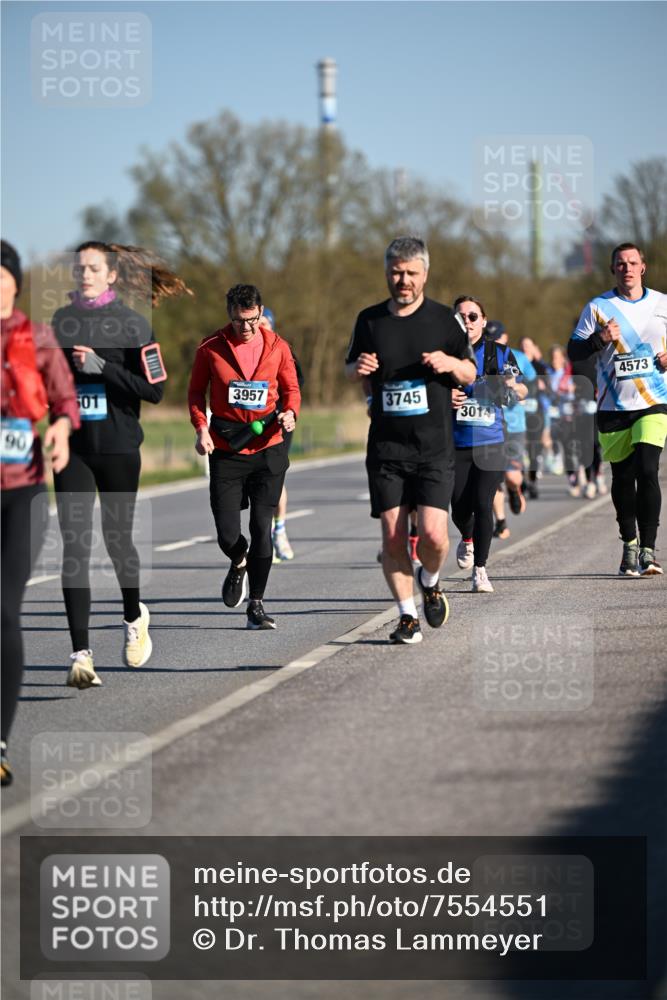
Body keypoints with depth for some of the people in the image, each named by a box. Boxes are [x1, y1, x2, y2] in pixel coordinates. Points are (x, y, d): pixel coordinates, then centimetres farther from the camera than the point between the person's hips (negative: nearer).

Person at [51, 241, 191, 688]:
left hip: (119, 447, -2)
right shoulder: (60, 321, 9)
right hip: (72, 448, 2)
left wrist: (102, 367, -16)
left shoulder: (133, 323, -2)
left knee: (118, 537, 8)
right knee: (75, 544, -8)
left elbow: (154, 388, -8)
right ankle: (81, 653, -11)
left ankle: (134, 617, 39)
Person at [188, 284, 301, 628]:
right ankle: (239, 564, 33)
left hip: (267, 448, 0)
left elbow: (291, 388, 12)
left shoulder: (277, 346, 1)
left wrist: (290, 412, -9)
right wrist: (201, 428, -7)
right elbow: (196, 392, 8)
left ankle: (256, 605, 7)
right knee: (228, 535, -4)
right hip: (226, 449, 0)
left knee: (261, 528, -4)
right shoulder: (210, 348, -2)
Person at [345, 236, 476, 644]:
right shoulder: (370, 320, 7)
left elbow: (470, 373, 10)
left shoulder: (443, 319, 1)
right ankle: (408, 615, 12)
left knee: (433, 534, -12)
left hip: (434, 446, -2)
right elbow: (351, 369, 21)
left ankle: (430, 581, 20)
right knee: (393, 536, -2)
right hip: (385, 446, 2)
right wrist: (358, 368, -3)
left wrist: (450, 363, -12)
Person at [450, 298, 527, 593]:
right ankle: (467, 540, 35)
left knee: (482, 504, -12)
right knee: (460, 508, -2)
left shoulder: (499, 353, 5)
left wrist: (513, 386, -16)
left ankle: (480, 570, 0)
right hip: (455, 444, 0)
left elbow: (522, 392, 7)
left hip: (491, 443, 0)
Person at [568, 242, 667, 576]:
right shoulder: (597, 307, 3)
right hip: (613, 407, 1)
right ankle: (629, 545, 26)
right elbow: (574, 351, 2)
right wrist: (600, 339, -16)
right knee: (622, 477, 8)